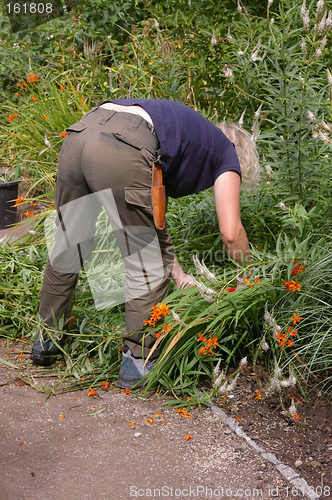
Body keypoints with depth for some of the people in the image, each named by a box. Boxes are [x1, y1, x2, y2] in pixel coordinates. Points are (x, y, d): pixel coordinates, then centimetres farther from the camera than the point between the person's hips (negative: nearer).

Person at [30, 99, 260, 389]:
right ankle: (138, 360, 18)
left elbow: (153, 222, 37)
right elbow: (231, 232, 14)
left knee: (68, 249, 23)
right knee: (148, 269, 8)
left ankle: (47, 341, 39)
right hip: (122, 150, -8)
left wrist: (179, 276, 36)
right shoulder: (228, 154, 22)